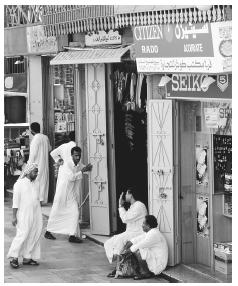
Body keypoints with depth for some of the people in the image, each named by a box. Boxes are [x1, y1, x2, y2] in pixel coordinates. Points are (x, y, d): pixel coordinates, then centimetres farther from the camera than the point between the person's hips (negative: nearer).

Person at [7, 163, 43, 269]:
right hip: (24, 215, -6)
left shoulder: (36, 184, 13)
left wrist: (40, 216, 15)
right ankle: (14, 258, -6)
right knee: (22, 235, -12)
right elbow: (15, 201, -7)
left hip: (36, 215, 6)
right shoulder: (19, 184, -5)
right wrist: (14, 216, -11)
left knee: (34, 236, 3)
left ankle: (27, 258, 9)